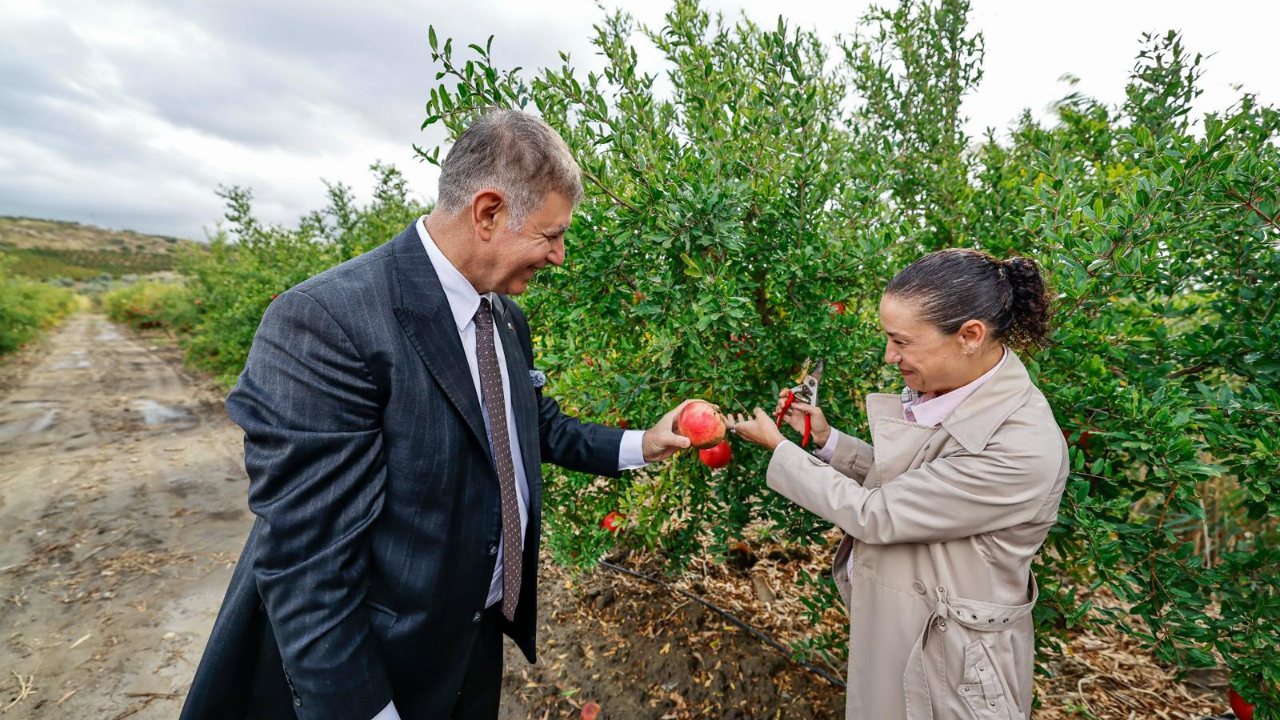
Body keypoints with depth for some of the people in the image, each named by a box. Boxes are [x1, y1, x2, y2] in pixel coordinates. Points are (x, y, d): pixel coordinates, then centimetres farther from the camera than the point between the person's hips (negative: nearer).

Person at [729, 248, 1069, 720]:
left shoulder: (1023, 449, -31)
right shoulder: (939, 386, -6)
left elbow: (873, 515, -27)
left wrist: (777, 446, -18)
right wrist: (828, 440, -5)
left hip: (947, 657, -7)